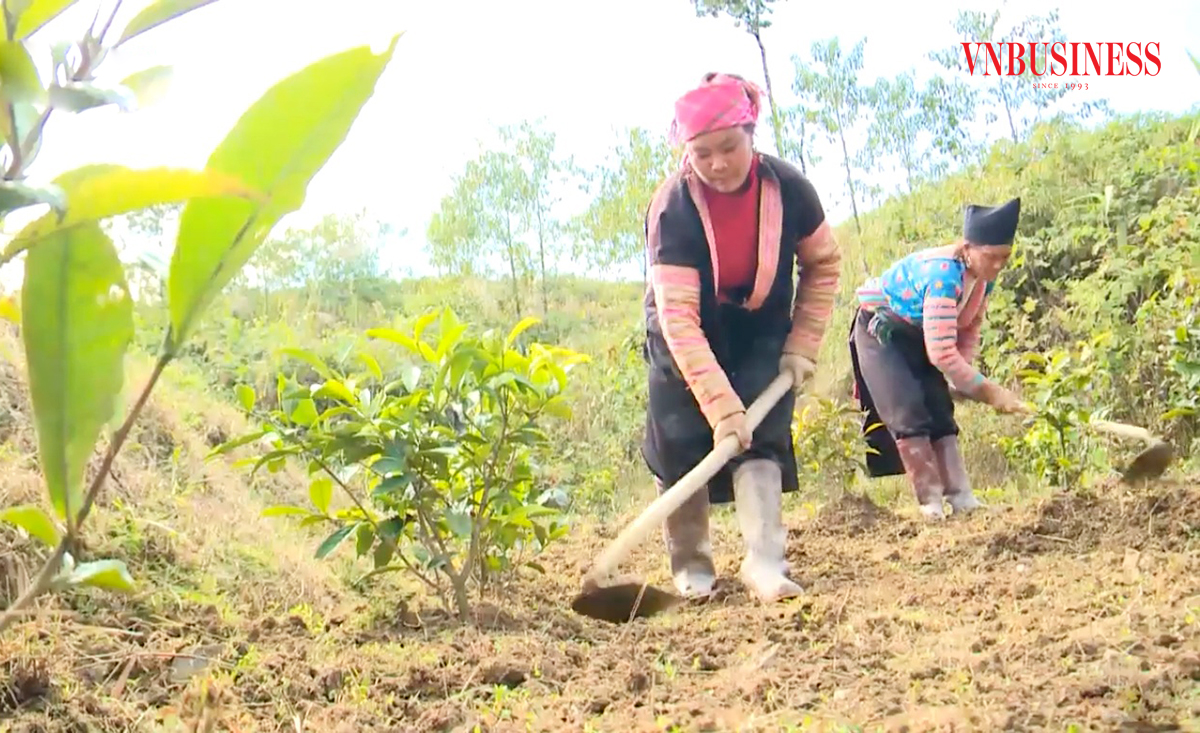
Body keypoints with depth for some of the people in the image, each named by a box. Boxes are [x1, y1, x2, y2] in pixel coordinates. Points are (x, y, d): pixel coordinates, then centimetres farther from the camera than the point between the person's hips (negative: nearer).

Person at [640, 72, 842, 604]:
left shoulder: (786, 187, -22)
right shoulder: (672, 208, -32)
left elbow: (823, 264, -3)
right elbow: (678, 316, -37)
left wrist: (802, 345, -9)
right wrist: (720, 402, -45)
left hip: (760, 334, 2)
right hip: (687, 340, -1)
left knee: (760, 436, -12)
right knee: (683, 443, -3)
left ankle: (764, 561, -16)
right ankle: (691, 564, 12)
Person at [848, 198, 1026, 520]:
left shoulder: (983, 277, -11)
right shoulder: (944, 275, -37)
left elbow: (969, 330, 2)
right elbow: (941, 352, -40)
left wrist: (960, 379, -11)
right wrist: (987, 391, -33)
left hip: (917, 336, 8)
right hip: (881, 330, -8)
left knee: (940, 411, 2)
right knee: (909, 412, -16)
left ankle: (962, 498, 2)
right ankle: (932, 503, -13)